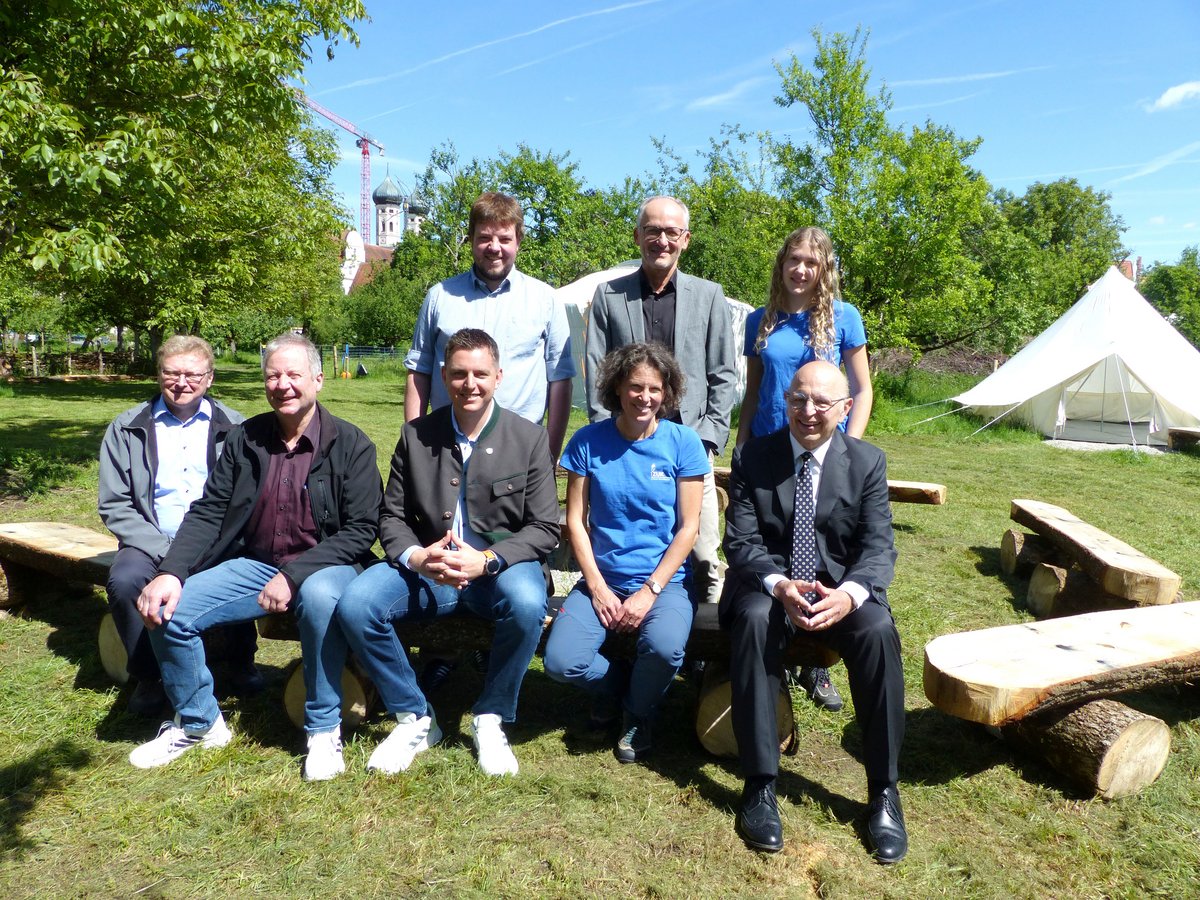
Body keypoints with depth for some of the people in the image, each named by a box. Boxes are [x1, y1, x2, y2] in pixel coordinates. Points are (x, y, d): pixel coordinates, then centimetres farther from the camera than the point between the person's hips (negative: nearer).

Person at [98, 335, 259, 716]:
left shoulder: (234, 428, 7)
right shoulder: (127, 429, 8)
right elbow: (114, 504, 2)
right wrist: (163, 551, -11)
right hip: (154, 542, 1)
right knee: (123, 580, -28)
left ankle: (241, 663, -3)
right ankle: (148, 676, -4)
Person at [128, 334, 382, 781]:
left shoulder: (351, 444, -7)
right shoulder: (244, 439, 6)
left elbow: (360, 531, -12)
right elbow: (207, 513, 4)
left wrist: (293, 575, -22)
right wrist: (170, 572, -14)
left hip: (321, 566, -4)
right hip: (252, 564, 5)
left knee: (320, 597, -38)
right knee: (167, 609, -14)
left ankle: (324, 728, -15)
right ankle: (198, 722, 13)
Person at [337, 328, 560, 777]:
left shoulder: (529, 438, -1)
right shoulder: (416, 435, 5)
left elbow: (544, 529, -4)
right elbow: (392, 515, 7)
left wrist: (487, 560, -20)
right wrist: (416, 556, -15)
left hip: (501, 567, -2)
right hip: (426, 567, 3)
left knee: (527, 603, -35)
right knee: (354, 604, -22)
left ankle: (491, 719, -7)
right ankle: (415, 718, 0)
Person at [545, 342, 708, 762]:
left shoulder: (683, 443, -4)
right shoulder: (588, 441, -1)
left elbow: (688, 527, -5)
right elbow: (576, 521, 0)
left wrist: (649, 592, -12)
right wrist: (598, 589, -8)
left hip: (665, 580, -1)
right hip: (602, 580, 2)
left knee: (664, 648, -31)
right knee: (561, 663, -20)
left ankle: (638, 714, 7)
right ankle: (614, 683, 19)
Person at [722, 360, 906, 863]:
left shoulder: (868, 462, 1)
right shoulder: (752, 458, -1)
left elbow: (878, 546, -6)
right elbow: (740, 542, -7)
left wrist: (848, 594, -29)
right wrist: (780, 586, -28)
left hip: (842, 586, 1)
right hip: (769, 584, -1)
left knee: (878, 631, -30)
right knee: (754, 622, -33)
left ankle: (884, 791, -15)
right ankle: (760, 785, -24)